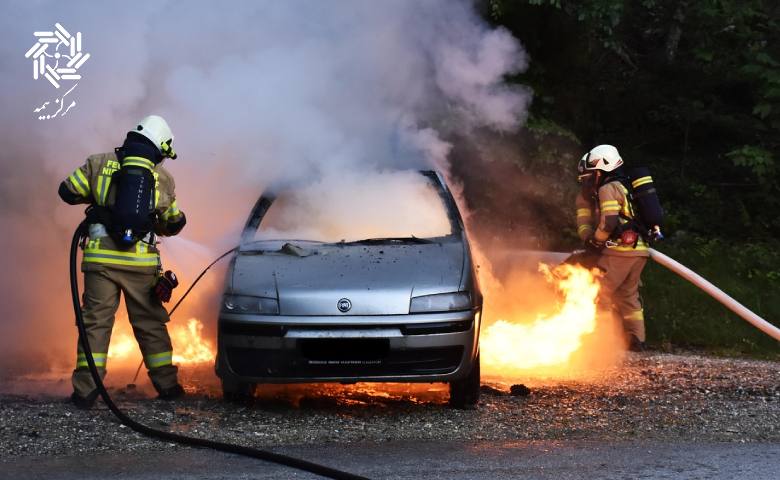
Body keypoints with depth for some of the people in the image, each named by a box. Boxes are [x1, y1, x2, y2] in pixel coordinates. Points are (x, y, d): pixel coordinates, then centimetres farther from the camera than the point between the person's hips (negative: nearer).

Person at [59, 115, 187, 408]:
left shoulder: (99, 164, 4)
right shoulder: (161, 177, 7)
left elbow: (68, 192, 5)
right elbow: (173, 223, 16)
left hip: (100, 258, 0)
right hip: (141, 262, 0)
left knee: (96, 321, 3)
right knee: (150, 323, 12)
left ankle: (85, 390, -2)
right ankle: (167, 385, 17)